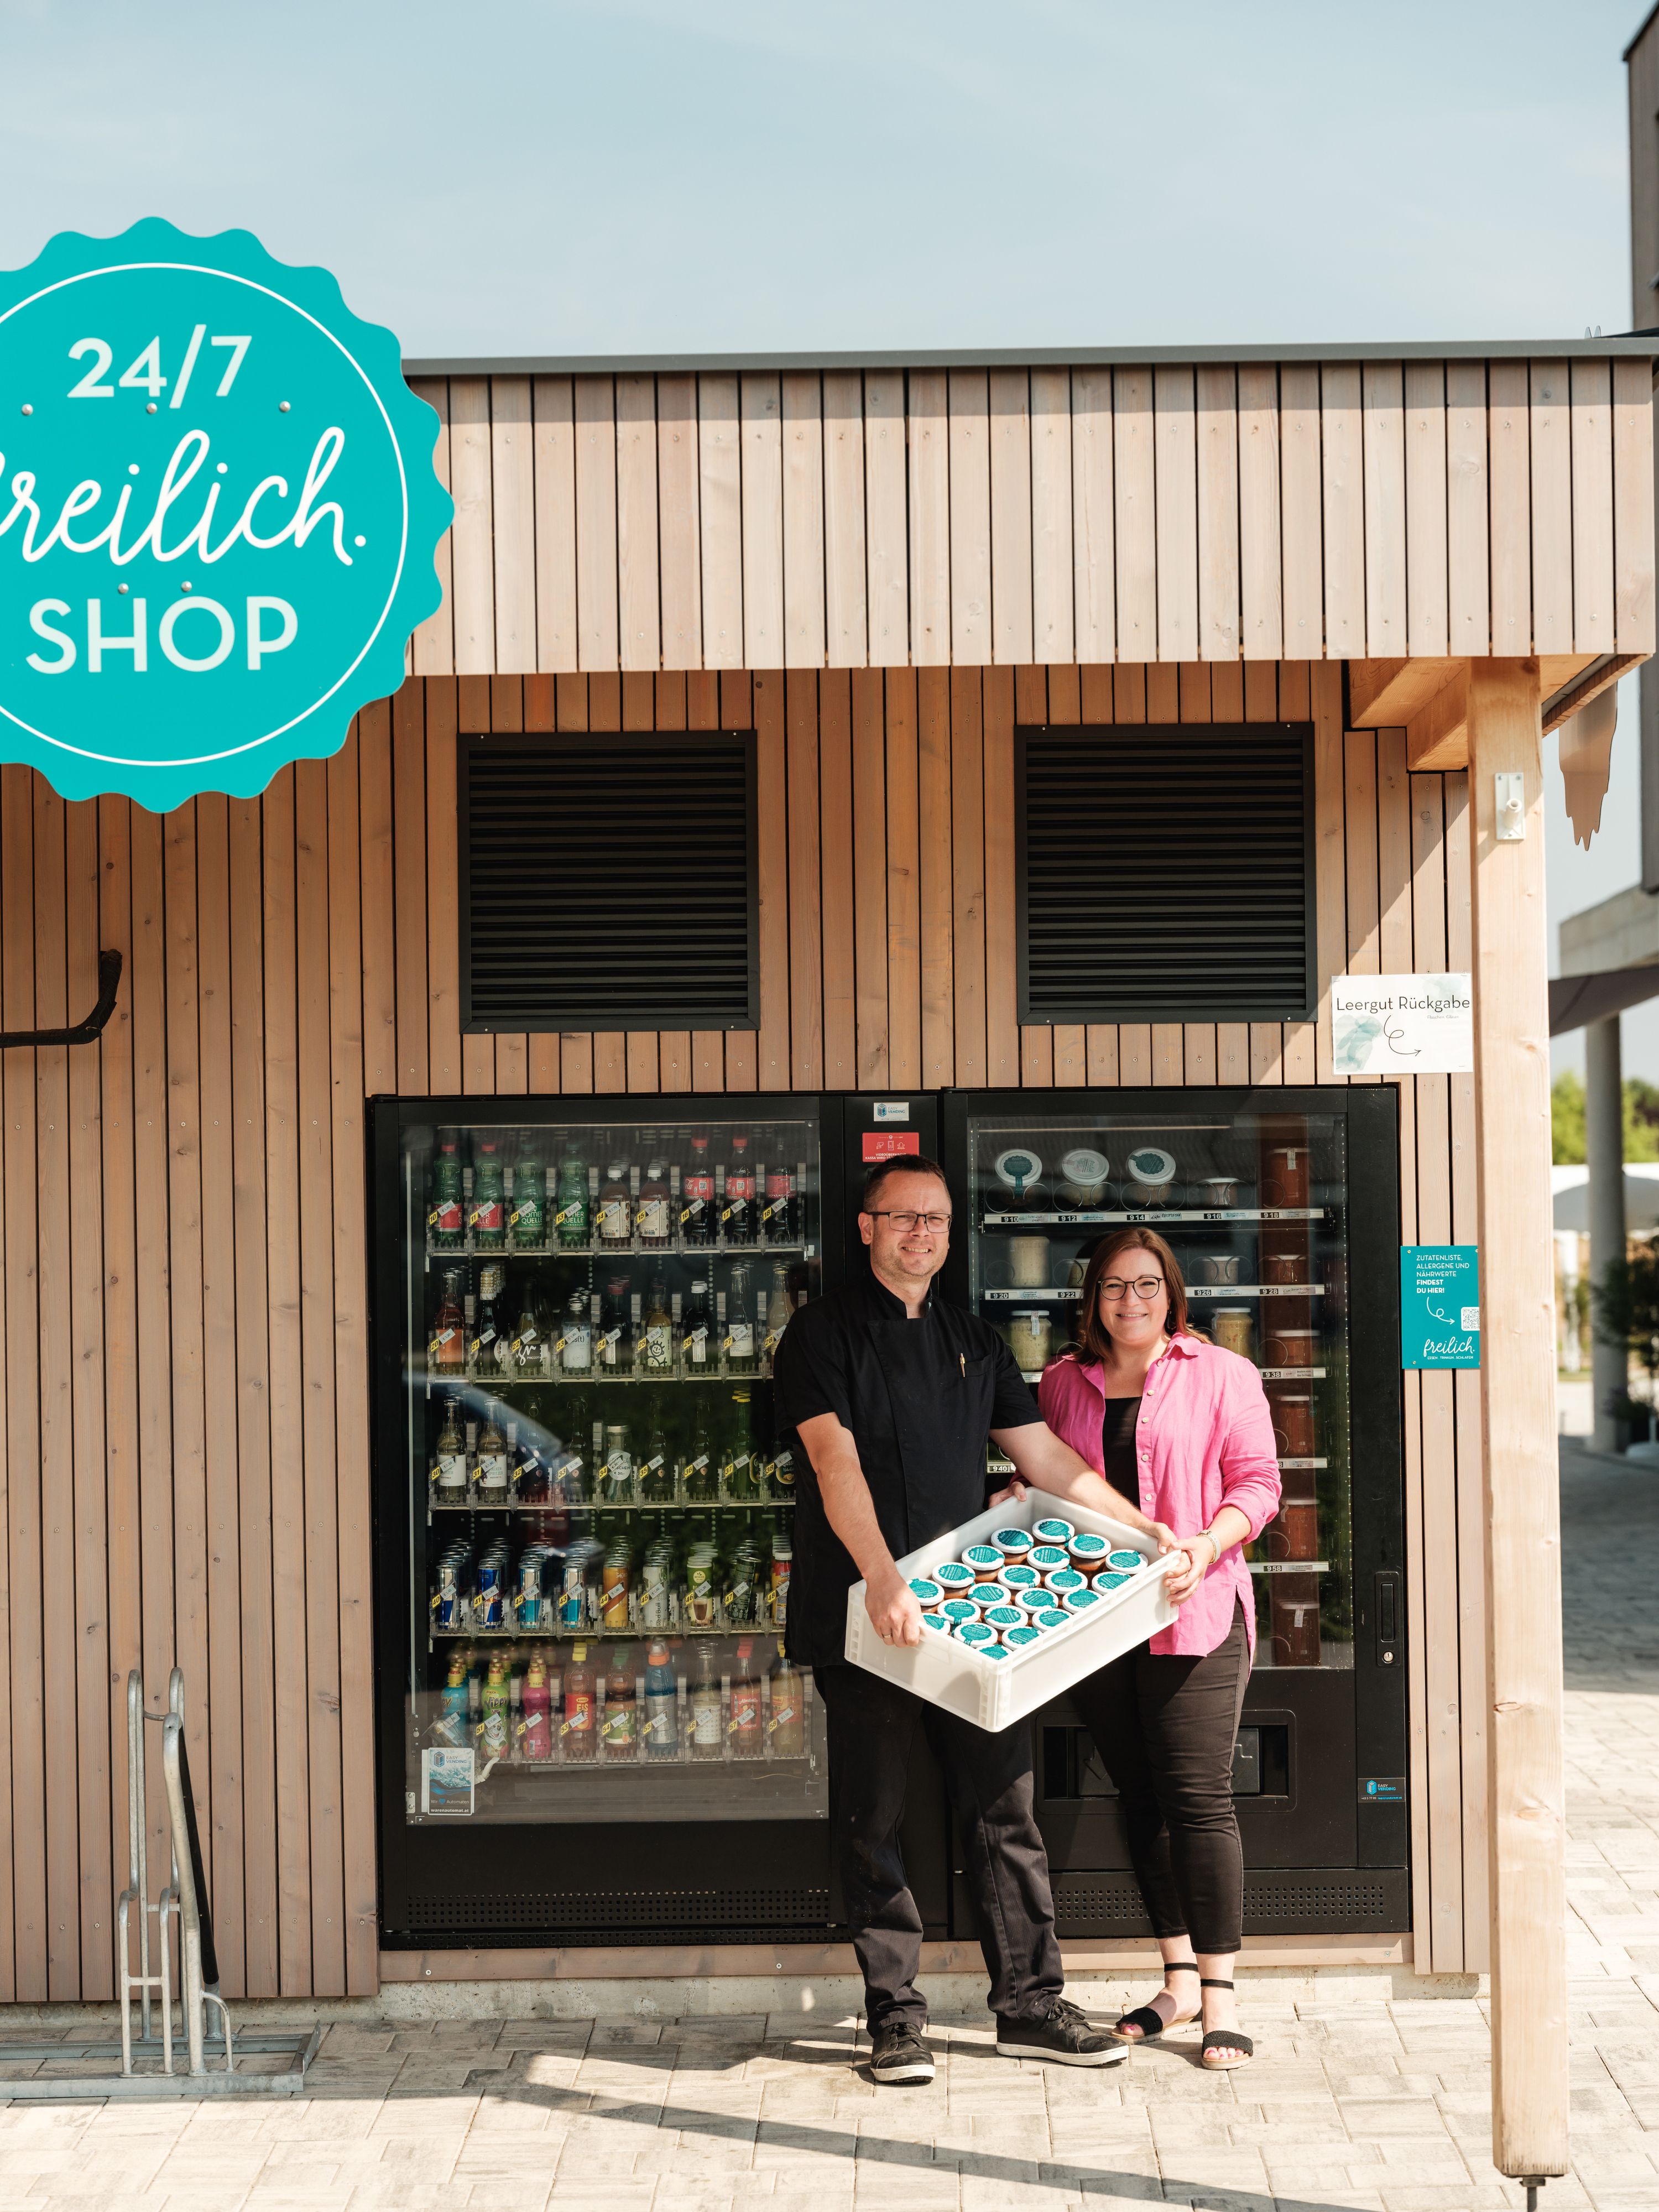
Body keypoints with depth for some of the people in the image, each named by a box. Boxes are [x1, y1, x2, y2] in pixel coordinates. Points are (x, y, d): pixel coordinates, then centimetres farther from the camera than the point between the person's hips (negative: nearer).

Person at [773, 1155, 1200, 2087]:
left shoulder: (975, 1342, 16)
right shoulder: (825, 1334, -2)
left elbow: (1045, 1455, 18)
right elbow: (836, 1464, -15)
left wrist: (1143, 1529, 10)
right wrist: (885, 1581, -27)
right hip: (865, 1619, -4)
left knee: (1007, 1807, 5)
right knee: (876, 1820, 2)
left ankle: (1030, 2005, 15)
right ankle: (897, 2018, 12)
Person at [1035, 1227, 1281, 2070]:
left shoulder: (1222, 1375, 2)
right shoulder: (1062, 1383, 13)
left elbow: (1256, 1482, -1)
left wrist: (1207, 1544, -17)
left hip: (1192, 1614, -4)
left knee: (1199, 1799, -7)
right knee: (1140, 1800, 10)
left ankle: (1219, 1995, 1)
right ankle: (1179, 1977, 21)